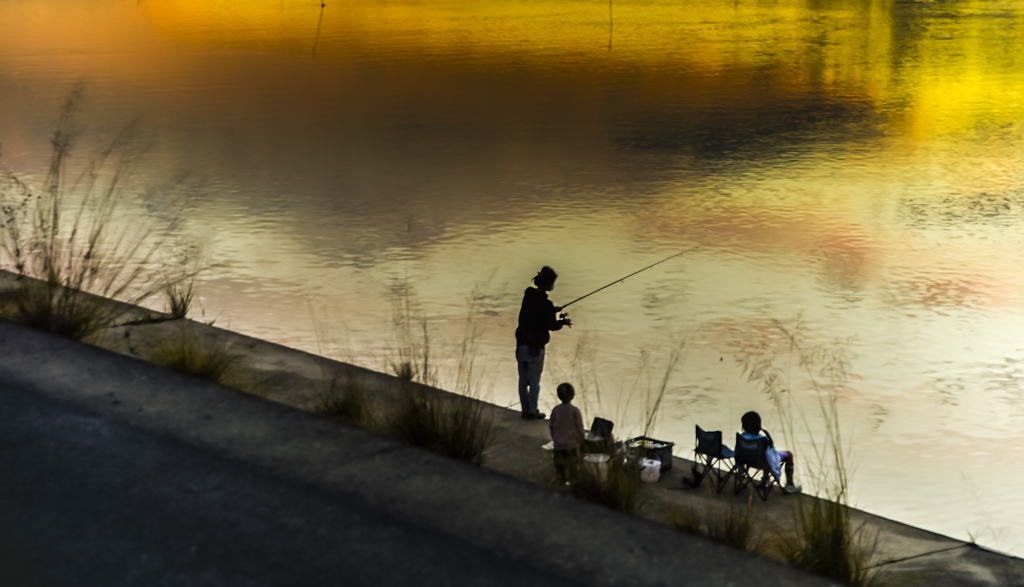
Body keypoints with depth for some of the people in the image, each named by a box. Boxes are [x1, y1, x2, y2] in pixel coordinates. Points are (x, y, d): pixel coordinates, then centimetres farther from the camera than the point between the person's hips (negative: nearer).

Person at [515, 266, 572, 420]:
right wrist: (563, 322, 5)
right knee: (534, 381, 6)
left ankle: (525, 410, 23)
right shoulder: (546, 304, -19)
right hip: (535, 347, -7)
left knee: (523, 379, 14)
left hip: (521, 345, 7)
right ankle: (532, 412, 14)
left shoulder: (528, 296, 3)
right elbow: (552, 326, -13)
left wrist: (552, 311, 19)